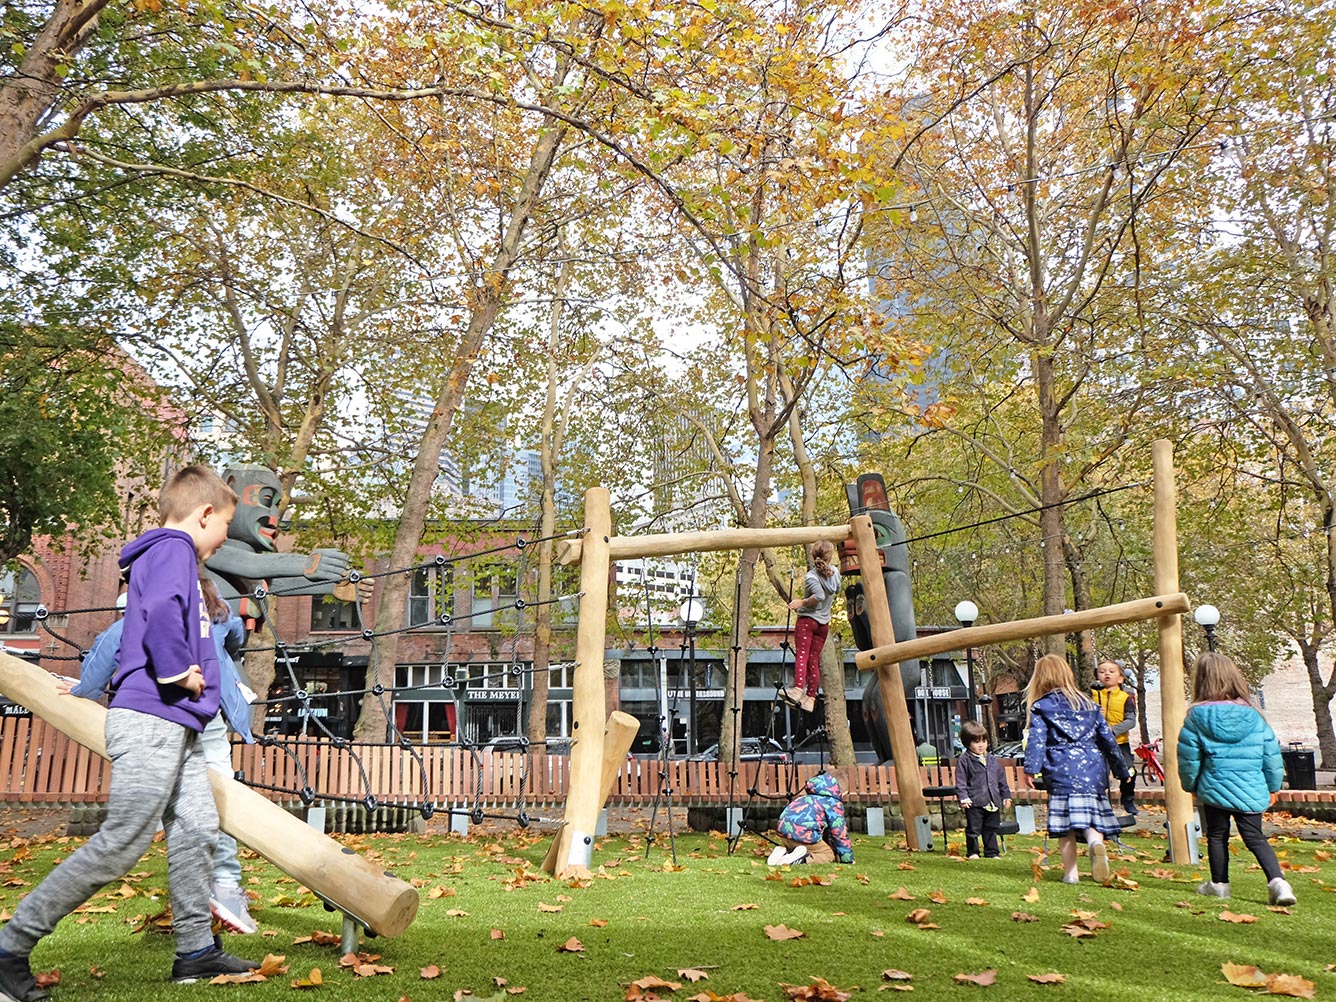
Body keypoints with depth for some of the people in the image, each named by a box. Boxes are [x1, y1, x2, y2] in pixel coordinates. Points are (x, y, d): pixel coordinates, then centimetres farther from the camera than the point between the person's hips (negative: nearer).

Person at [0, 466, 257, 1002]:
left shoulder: (169, 554, 21)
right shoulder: (171, 549, -10)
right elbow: (161, 612, -28)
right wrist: (180, 672, -17)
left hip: (174, 726, 10)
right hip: (150, 720, -10)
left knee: (197, 828, 10)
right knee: (120, 845, -7)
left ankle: (196, 950, 17)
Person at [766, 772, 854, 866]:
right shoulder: (834, 802, 6)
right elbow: (840, 832, 6)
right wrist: (848, 859, 18)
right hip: (803, 833, -8)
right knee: (829, 855, 10)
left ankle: (783, 852, 2)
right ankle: (804, 858, -17)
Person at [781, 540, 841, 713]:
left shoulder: (811, 576, -14)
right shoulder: (835, 572, 6)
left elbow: (819, 596, -28)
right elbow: (837, 591, 23)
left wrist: (802, 602, -16)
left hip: (807, 619, -6)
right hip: (824, 623, 6)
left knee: (802, 654, -14)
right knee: (814, 660, 7)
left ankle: (798, 689, -34)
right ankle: (810, 698, 6)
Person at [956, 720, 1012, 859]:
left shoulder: (992, 759, 12)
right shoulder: (964, 760, -5)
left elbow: (1001, 779, 19)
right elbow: (960, 781, -8)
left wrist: (1006, 795, 16)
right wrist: (963, 797, -18)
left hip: (993, 802, 5)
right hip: (974, 802, -5)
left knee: (991, 829, 13)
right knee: (973, 829, 0)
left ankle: (992, 852, 23)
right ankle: (972, 852, 13)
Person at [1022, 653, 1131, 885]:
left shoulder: (1041, 707, 6)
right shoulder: (1088, 703, 18)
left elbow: (1036, 739, -7)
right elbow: (1107, 737, 20)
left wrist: (1031, 768, -13)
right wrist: (1121, 769, 27)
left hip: (1062, 769, -3)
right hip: (1093, 768, 3)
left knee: (1066, 824, 3)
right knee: (1092, 815, 4)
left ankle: (1070, 873, 2)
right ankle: (1096, 841, -28)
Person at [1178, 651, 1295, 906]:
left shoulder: (1196, 717, -8)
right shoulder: (1254, 716, -1)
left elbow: (1188, 759, -3)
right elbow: (1272, 755, 5)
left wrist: (1191, 786, 15)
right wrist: (1272, 787, 19)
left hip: (1214, 789, -2)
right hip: (1252, 791, 2)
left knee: (1217, 836, 14)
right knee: (1255, 837, 9)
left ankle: (1219, 884, 24)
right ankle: (1277, 881, -9)